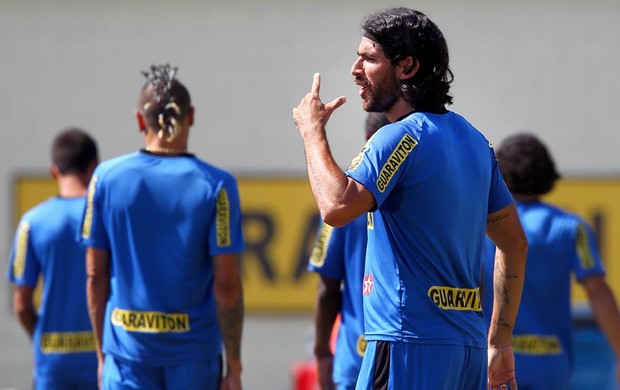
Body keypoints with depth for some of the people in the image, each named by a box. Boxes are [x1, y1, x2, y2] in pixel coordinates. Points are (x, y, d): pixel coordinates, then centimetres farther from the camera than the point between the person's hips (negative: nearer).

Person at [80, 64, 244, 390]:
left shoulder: (106, 178, 0)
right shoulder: (215, 185, -6)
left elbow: (96, 276, 4)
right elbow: (226, 285, -7)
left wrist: (102, 352, 14)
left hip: (126, 347, 1)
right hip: (194, 350, -1)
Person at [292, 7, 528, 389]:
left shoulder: (402, 137, -11)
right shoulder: (473, 140, 17)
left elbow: (337, 207, -24)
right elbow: (515, 243, 20)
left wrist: (312, 131, -9)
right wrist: (499, 341, 22)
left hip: (409, 341, -9)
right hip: (467, 346, 9)